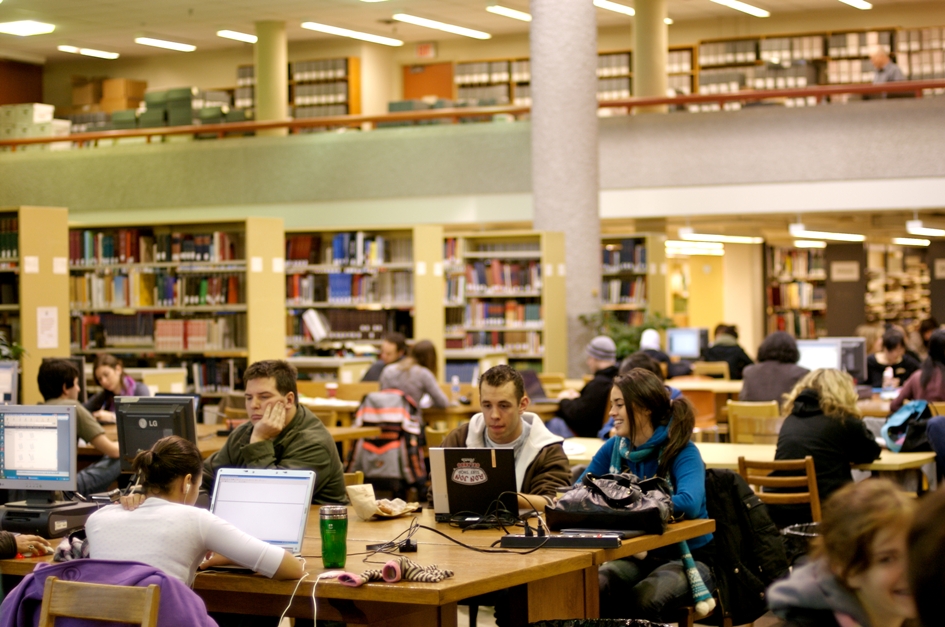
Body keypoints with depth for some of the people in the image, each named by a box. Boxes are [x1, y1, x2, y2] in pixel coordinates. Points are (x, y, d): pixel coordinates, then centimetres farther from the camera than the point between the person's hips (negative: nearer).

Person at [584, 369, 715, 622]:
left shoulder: (682, 452, -14)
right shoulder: (615, 448, 3)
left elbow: (689, 504, -32)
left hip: (687, 556, -4)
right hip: (637, 554, 4)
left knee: (643, 599, -34)